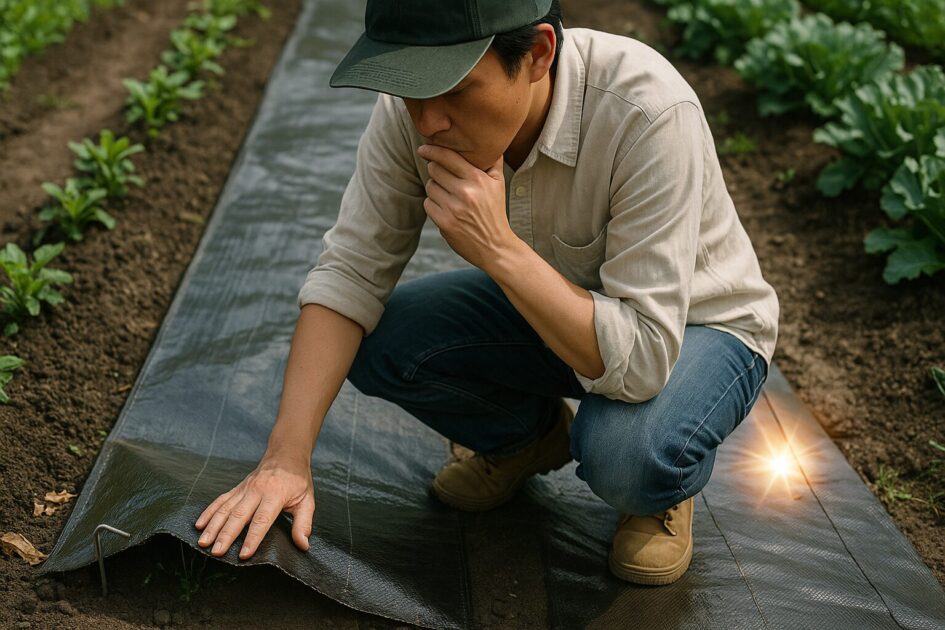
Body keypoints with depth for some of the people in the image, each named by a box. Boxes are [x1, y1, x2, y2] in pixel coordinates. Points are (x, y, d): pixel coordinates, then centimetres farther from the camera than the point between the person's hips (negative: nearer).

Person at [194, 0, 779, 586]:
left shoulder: (649, 114, -36)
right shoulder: (413, 107, -21)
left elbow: (641, 361, -36)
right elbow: (350, 273, -17)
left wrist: (499, 247, -43)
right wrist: (287, 458, -25)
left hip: (698, 323, -4)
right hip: (546, 303, 5)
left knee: (624, 452, -35)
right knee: (374, 339, -17)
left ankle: (664, 487, 3)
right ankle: (530, 436, 12)